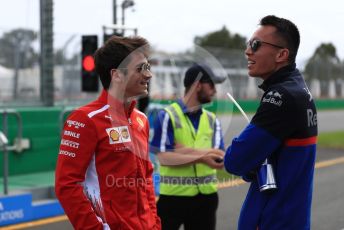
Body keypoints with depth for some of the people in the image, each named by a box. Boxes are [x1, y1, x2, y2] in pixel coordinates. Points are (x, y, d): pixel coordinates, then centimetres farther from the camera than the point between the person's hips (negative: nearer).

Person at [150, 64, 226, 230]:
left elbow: (218, 157, -4)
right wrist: (201, 157, -19)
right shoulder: (167, 116, -6)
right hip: (173, 196, -4)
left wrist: (186, 150, -14)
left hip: (206, 196, 5)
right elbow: (164, 157, -15)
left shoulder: (212, 120, 9)